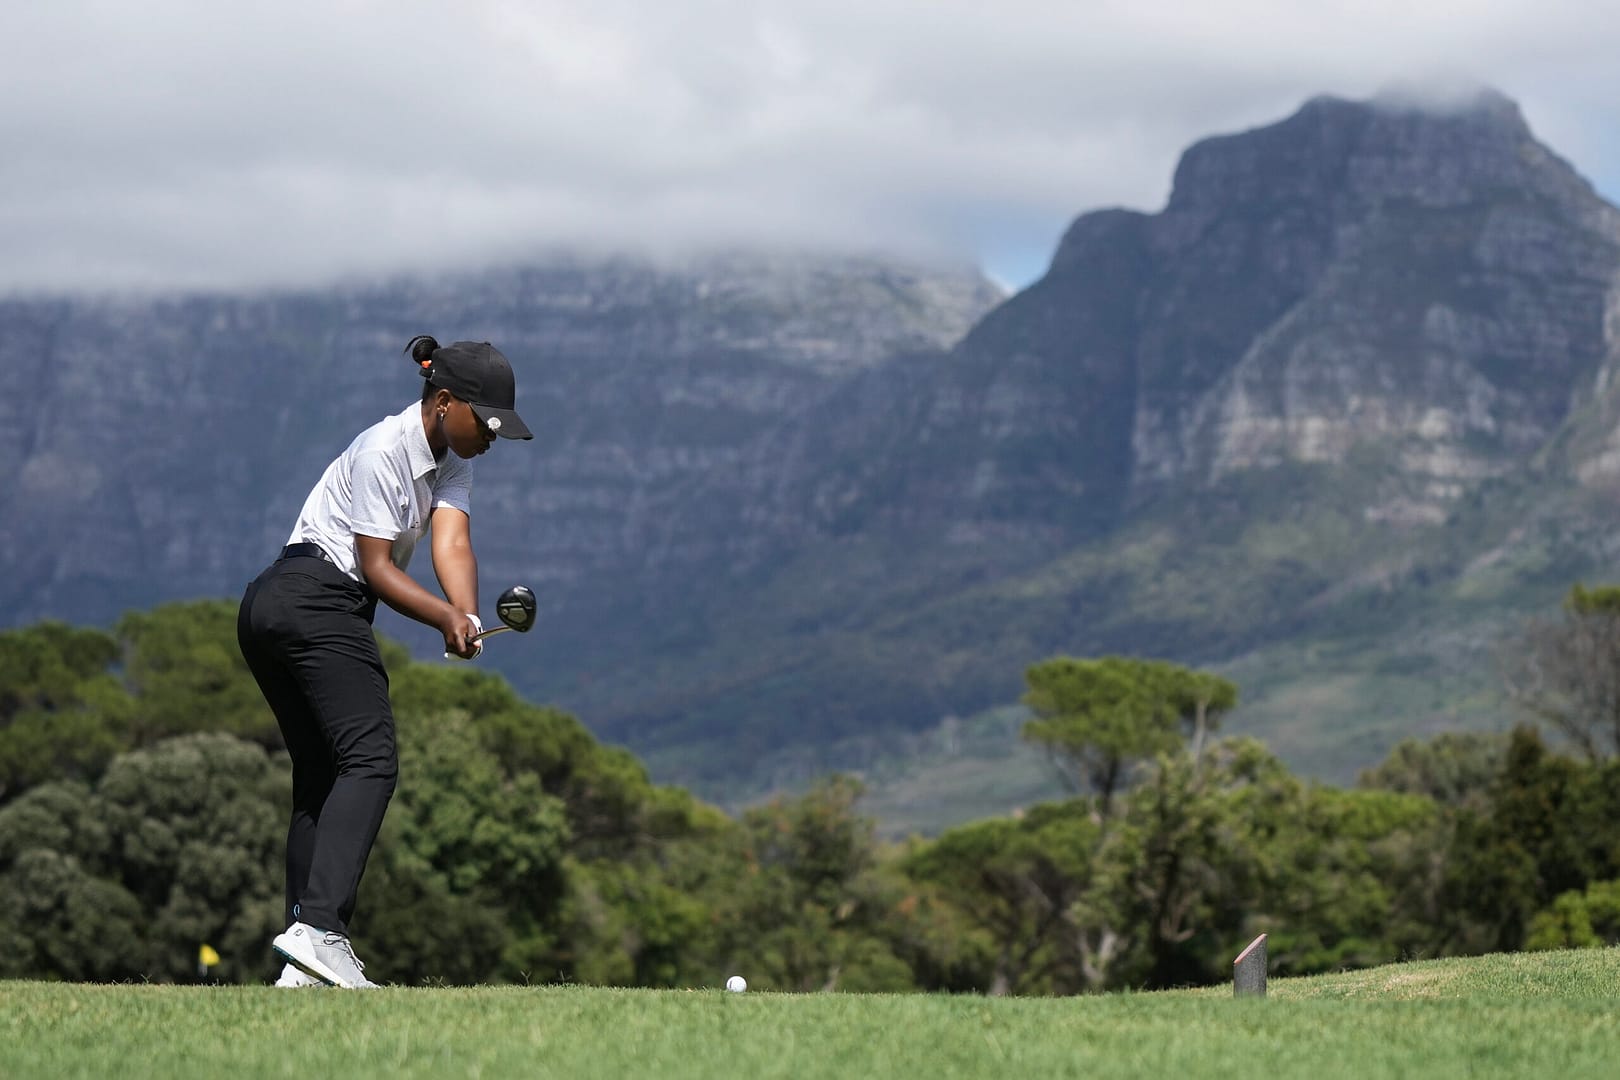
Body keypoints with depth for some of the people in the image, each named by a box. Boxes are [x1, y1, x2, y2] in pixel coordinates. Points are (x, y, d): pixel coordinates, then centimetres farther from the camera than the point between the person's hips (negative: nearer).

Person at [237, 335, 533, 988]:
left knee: (320, 777, 5)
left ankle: (304, 968, 1)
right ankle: (318, 927, -34)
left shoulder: (452, 459, 12)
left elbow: (451, 543, -4)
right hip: (317, 603, -10)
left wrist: (464, 621, -21)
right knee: (370, 759, -20)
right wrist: (447, 617, -24)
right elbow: (375, 567, -14)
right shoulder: (383, 451, -14)